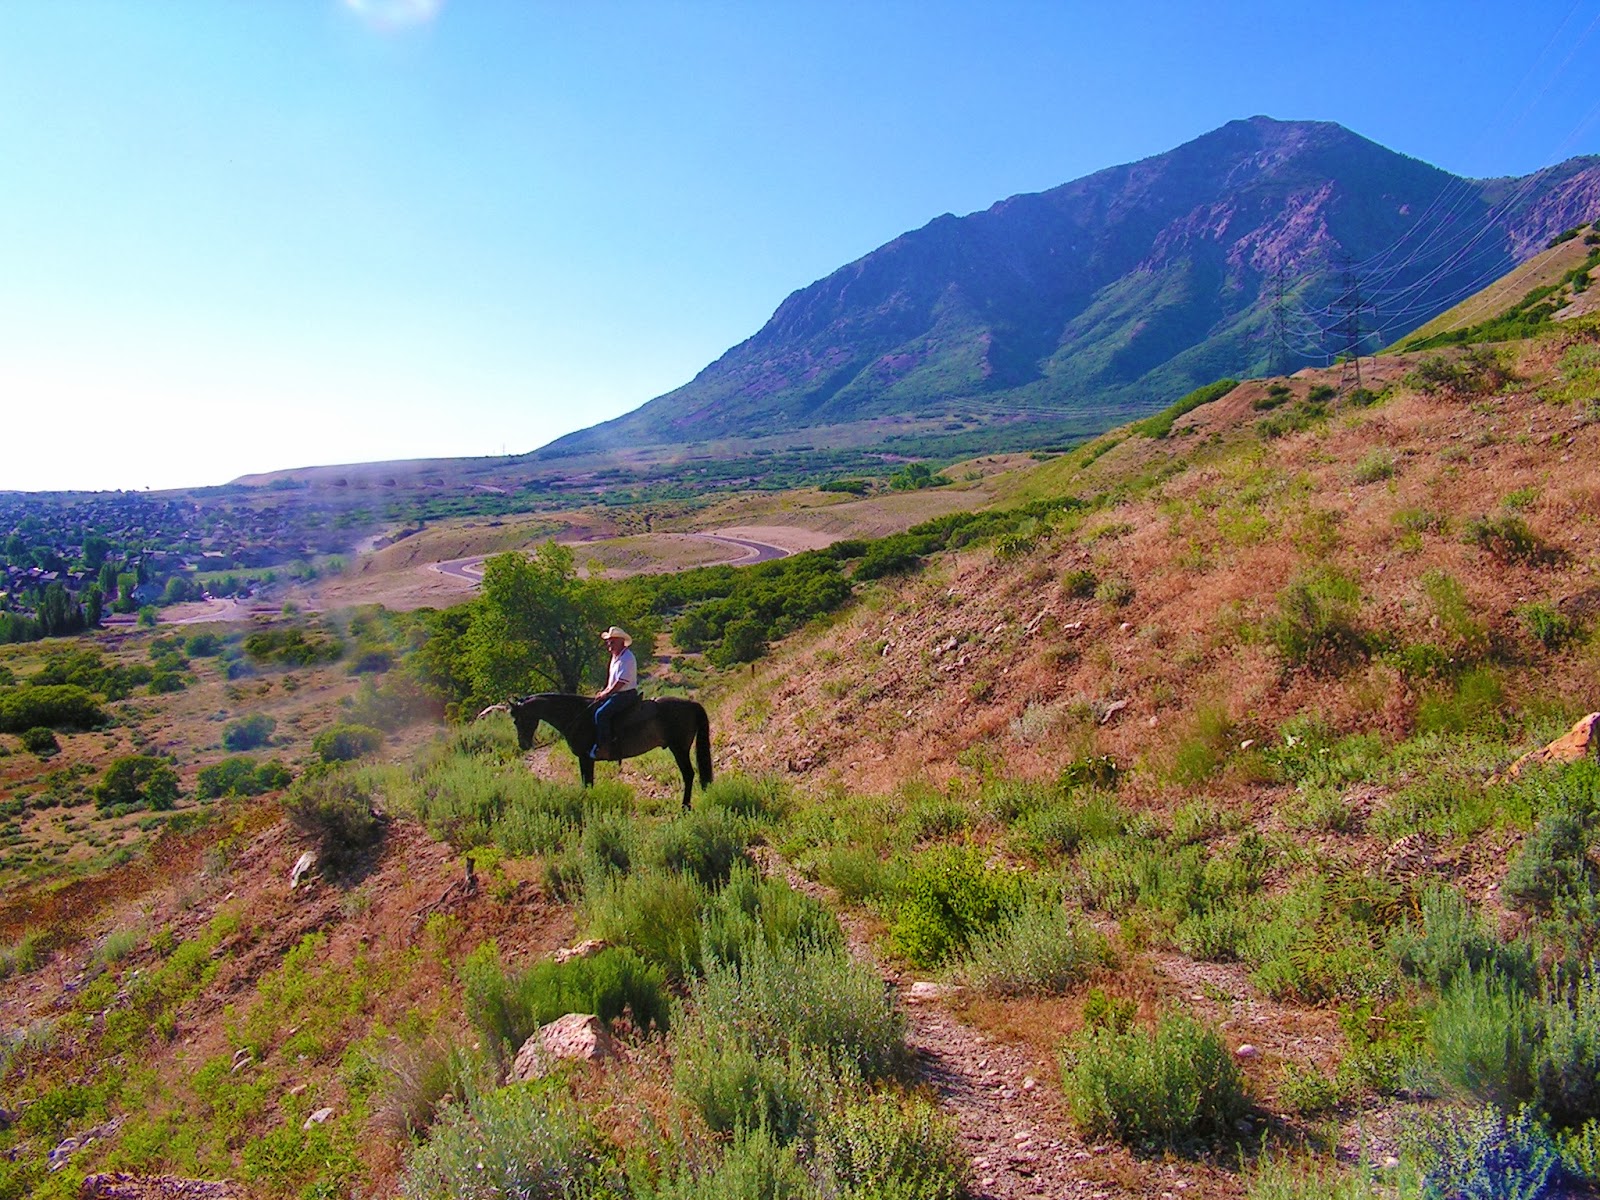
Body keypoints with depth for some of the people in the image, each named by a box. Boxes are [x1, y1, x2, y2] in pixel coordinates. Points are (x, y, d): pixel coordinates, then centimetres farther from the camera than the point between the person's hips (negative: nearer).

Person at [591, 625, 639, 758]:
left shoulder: (626, 658, -16)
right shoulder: (615, 657, 16)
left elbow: (621, 682, -21)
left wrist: (606, 694, -14)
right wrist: (605, 692, 9)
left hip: (626, 694, -11)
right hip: (616, 694, 11)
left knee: (601, 713, -23)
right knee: (594, 707, 10)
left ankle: (603, 748, -23)